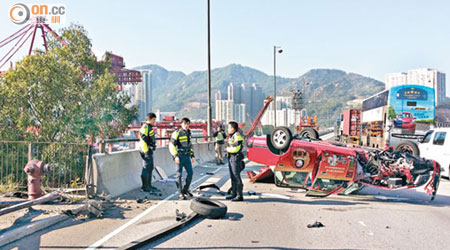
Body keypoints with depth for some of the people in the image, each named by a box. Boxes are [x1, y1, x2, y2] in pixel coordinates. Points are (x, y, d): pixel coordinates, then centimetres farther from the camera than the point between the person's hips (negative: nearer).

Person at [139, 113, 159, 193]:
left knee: (151, 168, 15)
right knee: (146, 168, -6)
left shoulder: (150, 127, 17)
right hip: (146, 151, -10)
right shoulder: (145, 127, -14)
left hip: (150, 151, 10)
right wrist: (146, 152, -24)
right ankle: (144, 187, 1)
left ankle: (148, 185, 24)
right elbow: (143, 140, -21)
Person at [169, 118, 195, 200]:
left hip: (187, 157, 7)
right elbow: (171, 145, -12)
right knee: (179, 174, -3)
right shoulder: (177, 133, -9)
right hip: (179, 157, -7)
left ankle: (185, 190, 23)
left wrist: (192, 155, 18)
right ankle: (180, 194, 2)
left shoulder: (188, 133, 13)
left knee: (190, 172, 6)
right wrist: (175, 156, -19)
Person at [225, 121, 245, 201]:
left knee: (237, 177, -7)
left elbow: (235, 149, -21)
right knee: (232, 177, 15)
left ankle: (239, 196, -2)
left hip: (236, 158, -10)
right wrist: (229, 149, -2)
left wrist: (228, 149, -6)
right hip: (231, 158, 10)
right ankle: (234, 193, 25)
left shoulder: (237, 136, -16)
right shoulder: (231, 136, 15)